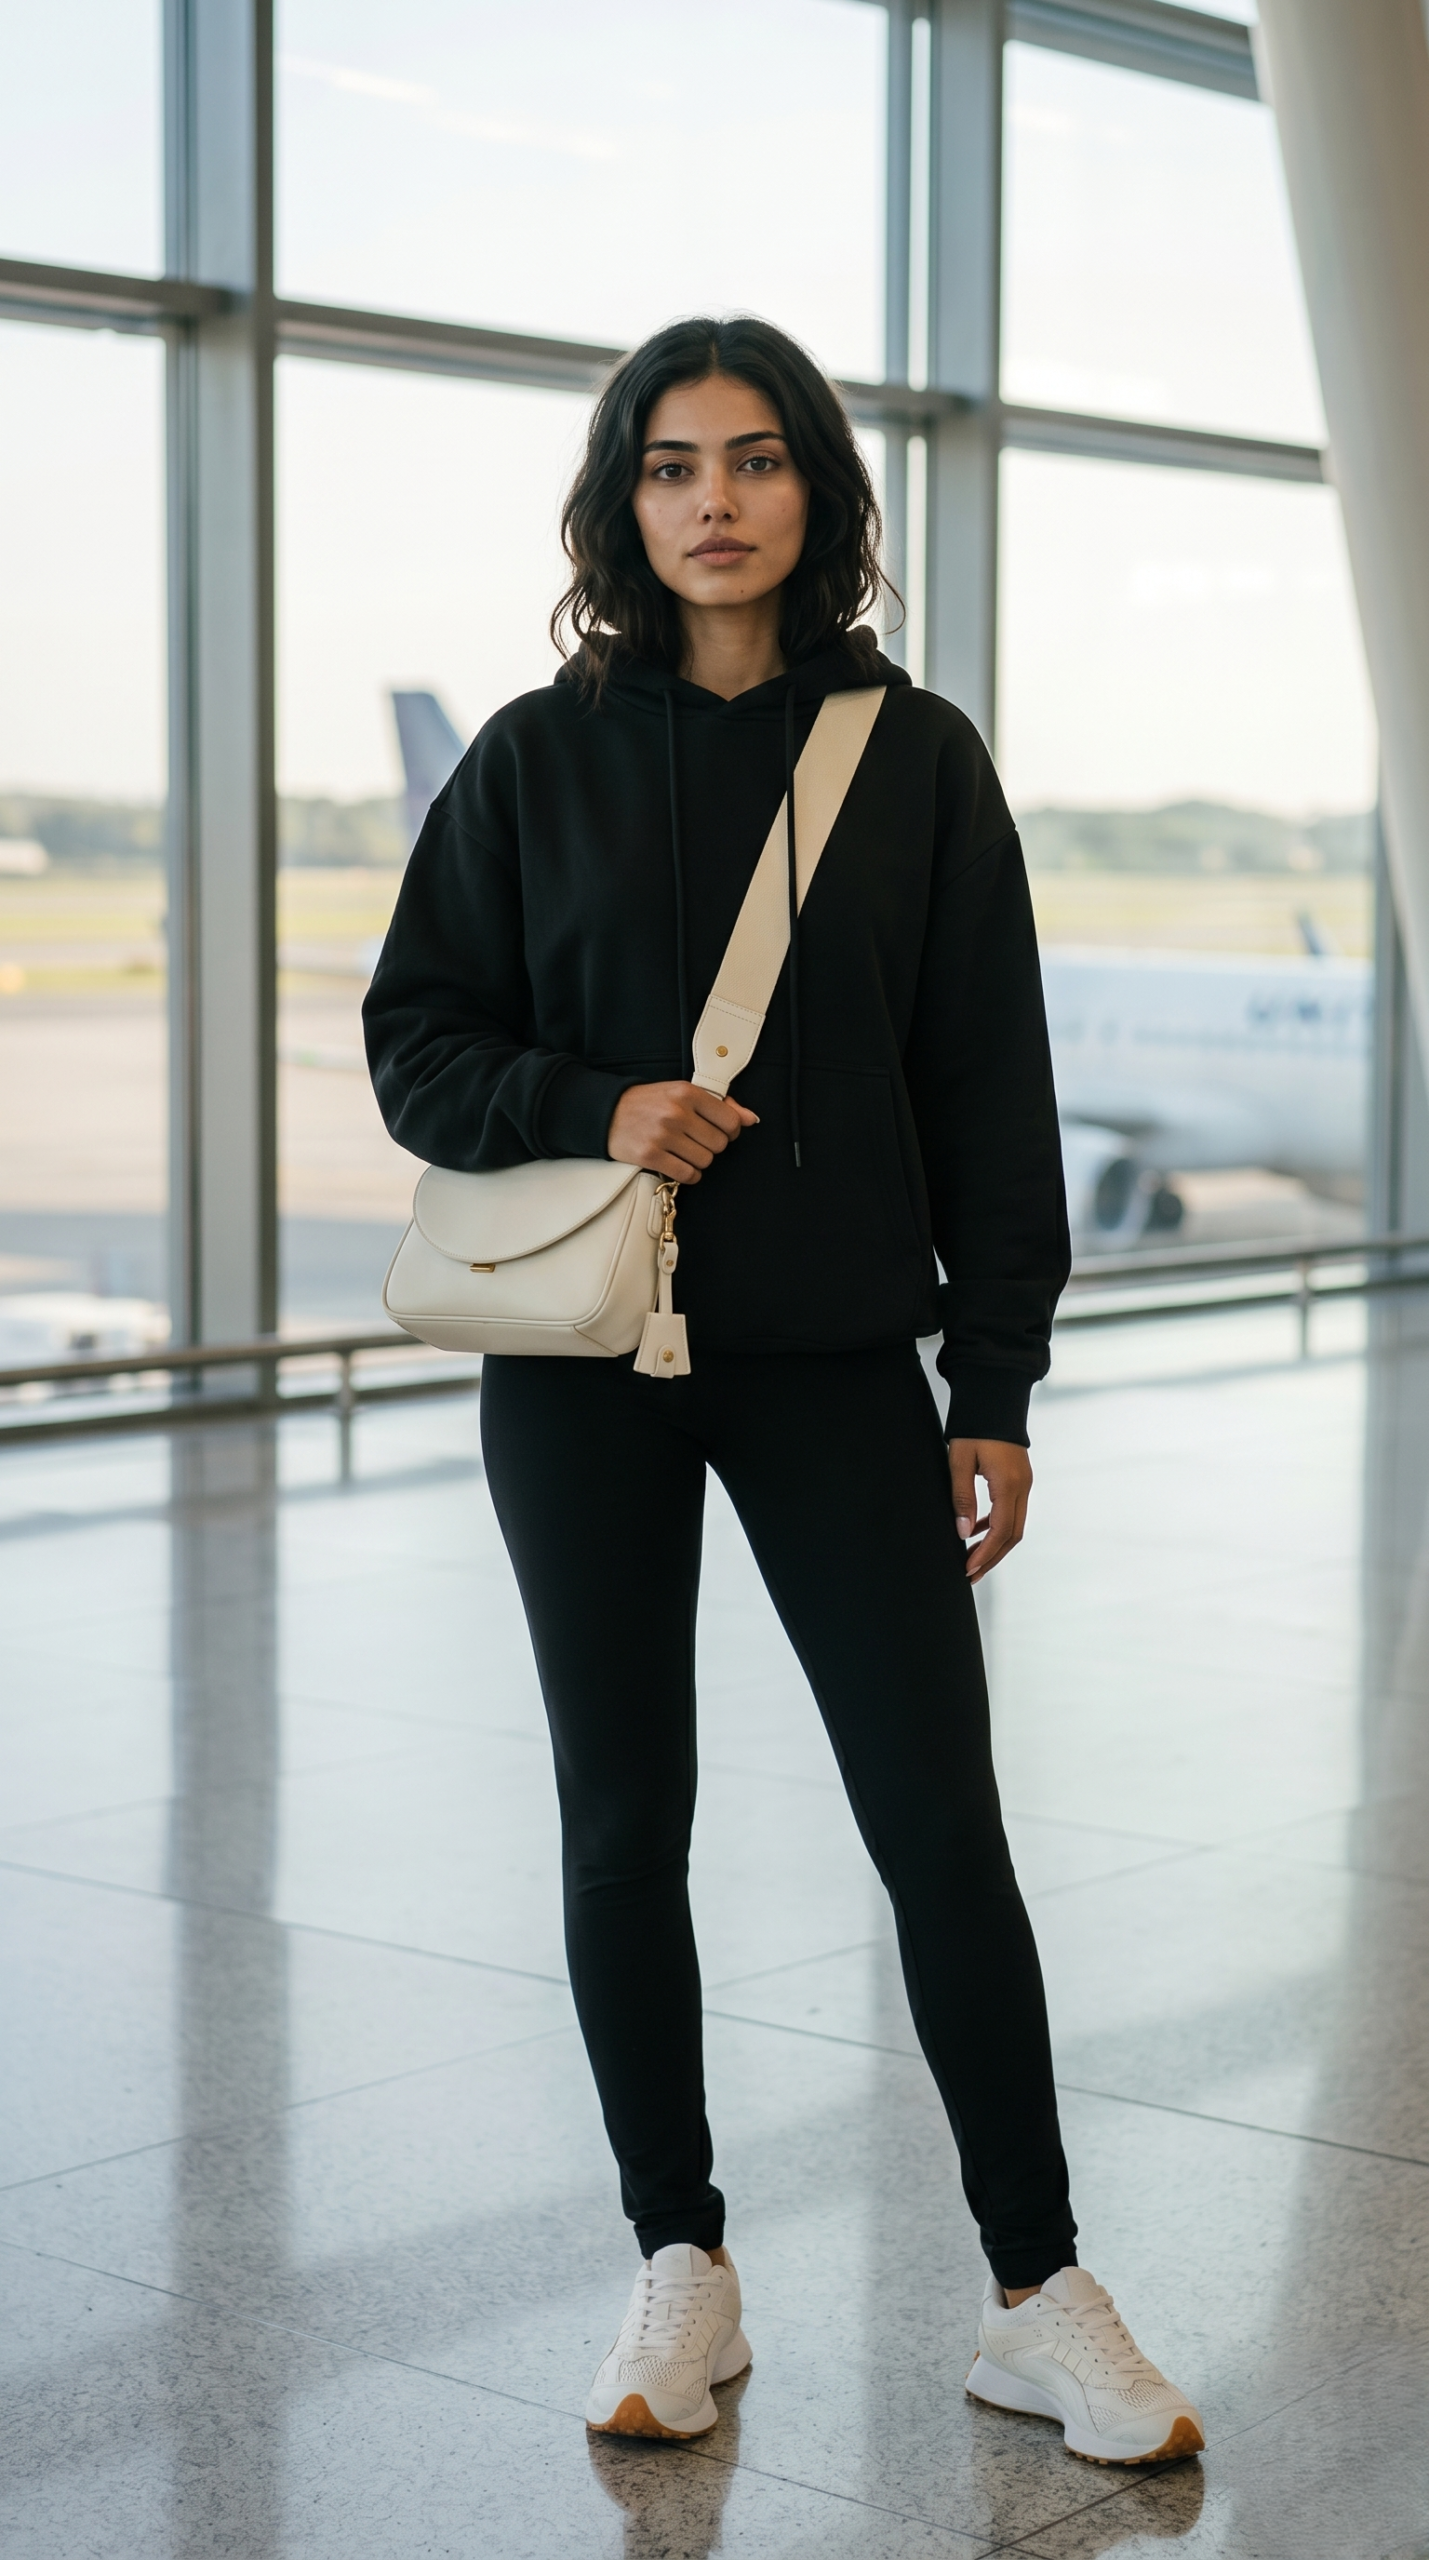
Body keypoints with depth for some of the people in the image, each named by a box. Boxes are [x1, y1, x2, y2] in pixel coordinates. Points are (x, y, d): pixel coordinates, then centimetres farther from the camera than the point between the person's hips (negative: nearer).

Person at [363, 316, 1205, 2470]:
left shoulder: (917, 757, 2)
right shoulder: (540, 759, 3)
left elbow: (989, 1087, 3)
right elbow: (415, 1039, 5)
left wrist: (995, 1388, -1)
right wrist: (590, 1110, -15)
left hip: (837, 1360, -1)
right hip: (584, 1365, 1)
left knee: (943, 1826, -3)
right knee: (625, 1824, 7)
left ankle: (1040, 2294, 10)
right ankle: (680, 2270, 22)